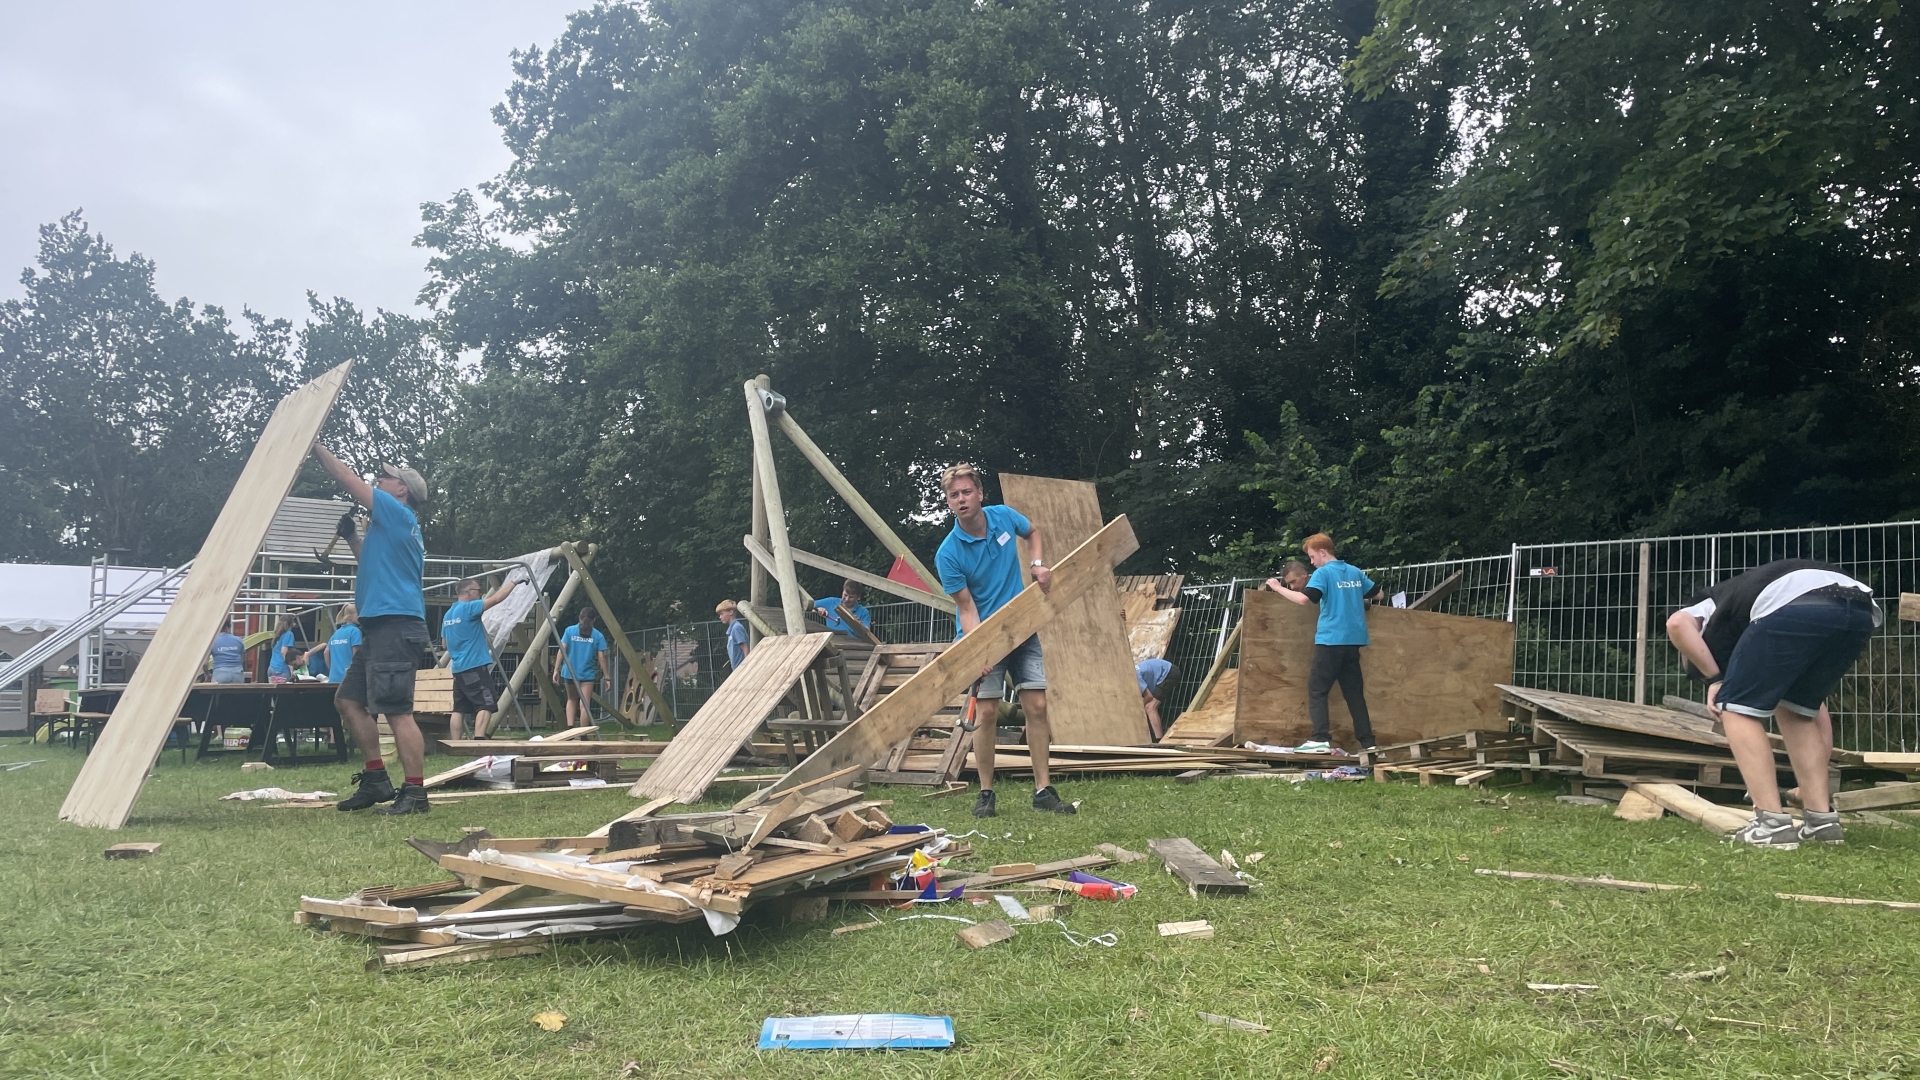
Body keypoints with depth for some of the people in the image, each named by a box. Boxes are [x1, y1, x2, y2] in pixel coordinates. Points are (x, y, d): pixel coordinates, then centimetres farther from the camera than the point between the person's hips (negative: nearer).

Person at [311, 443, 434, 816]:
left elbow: (349, 480, -2)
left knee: (396, 711, -13)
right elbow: (374, 561, 40)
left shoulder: (399, 514, -3)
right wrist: (351, 537, 29)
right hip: (379, 629, 11)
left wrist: (315, 446, 6)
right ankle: (376, 780, 15)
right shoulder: (390, 525, 24)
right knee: (348, 700, 12)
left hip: (396, 627, -11)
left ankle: (415, 792, -13)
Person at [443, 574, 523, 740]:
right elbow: (497, 598, -15)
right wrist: (513, 582, -5)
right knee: (485, 705, -9)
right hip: (475, 666, -9)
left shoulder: (448, 614, 15)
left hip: (458, 668, 9)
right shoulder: (469, 608, -11)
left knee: (459, 708, 7)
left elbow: (445, 643, 22)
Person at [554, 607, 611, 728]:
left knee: (572, 700, 21)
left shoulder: (570, 631, 1)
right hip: (587, 674, -2)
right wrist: (607, 677, -1)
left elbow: (562, 651, -5)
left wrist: (556, 670, -2)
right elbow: (601, 658, -4)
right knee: (585, 704, 0)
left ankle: (570, 727, 6)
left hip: (569, 672, 2)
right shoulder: (598, 636, -1)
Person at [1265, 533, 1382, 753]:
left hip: (1331, 640, -6)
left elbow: (1304, 599, -20)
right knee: (1354, 692, 10)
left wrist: (1278, 587, -8)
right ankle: (1367, 742, 7)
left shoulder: (1323, 573, -7)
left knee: (1317, 689, -3)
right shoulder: (1355, 572, 13)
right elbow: (1378, 593, 23)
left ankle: (1321, 739, -14)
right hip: (1353, 640, 6)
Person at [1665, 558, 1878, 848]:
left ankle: (1772, 823, 3)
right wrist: (1815, 787, 51)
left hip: (1794, 605, -7)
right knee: (1795, 711, 26)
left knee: (1738, 709, 10)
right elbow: (1817, 714, 45)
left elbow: (1677, 624, 3)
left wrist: (1715, 679, 12)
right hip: (1861, 611, 7)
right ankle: (1822, 818, 20)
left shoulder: (1707, 611, 32)